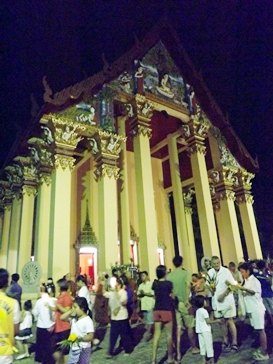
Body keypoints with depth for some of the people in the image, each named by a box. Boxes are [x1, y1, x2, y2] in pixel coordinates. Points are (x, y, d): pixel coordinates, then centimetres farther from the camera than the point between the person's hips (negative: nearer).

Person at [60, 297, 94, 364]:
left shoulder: (88, 320, -20)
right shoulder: (74, 318, 3)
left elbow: (90, 337, -23)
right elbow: (62, 318, 5)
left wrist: (80, 338, -38)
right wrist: (70, 311, -6)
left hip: (83, 350, -8)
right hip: (73, 349, 8)